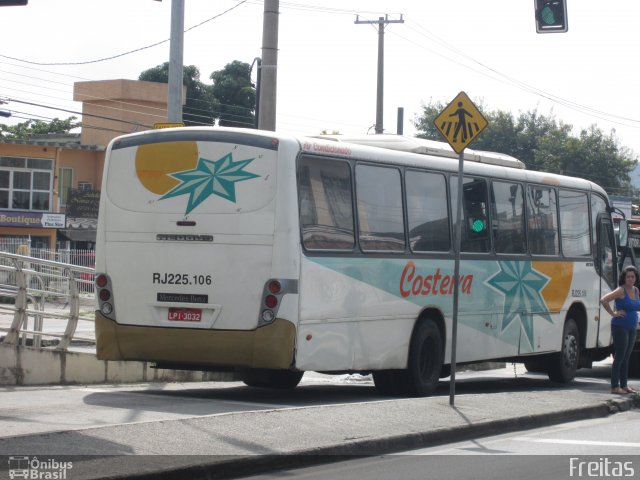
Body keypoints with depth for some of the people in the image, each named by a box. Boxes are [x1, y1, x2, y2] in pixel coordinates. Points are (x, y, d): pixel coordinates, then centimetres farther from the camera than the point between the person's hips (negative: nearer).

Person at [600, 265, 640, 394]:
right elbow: (604, 300, -22)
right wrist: (613, 313, -16)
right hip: (620, 327, -8)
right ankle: (615, 386, -5)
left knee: (626, 358, 12)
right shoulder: (621, 290, -12)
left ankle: (624, 385, 18)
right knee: (619, 357, -7)